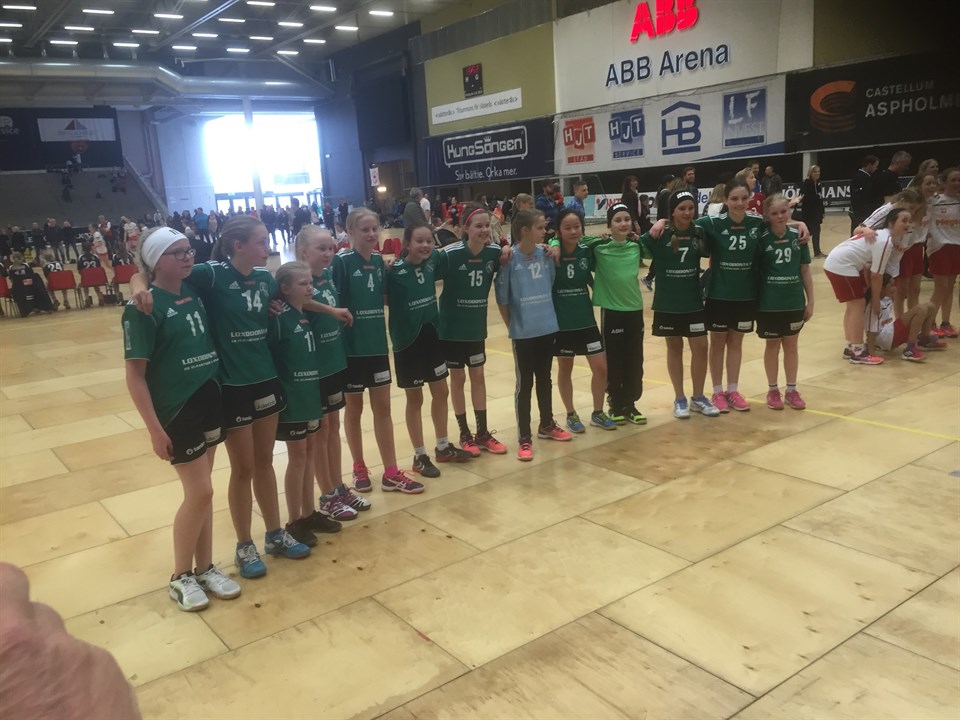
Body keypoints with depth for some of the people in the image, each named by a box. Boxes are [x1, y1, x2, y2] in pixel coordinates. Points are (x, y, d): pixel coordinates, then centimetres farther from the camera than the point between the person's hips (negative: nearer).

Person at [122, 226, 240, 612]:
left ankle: (205, 568, 27)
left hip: (210, 402, 6)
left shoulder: (194, 292, 4)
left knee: (201, 492, 13)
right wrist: (154, 428, -17)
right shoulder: (143, 308, -14)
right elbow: (135, 374, -15)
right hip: (175, 410, -6)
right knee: (200, 493, -3)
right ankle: (180, 577, 17)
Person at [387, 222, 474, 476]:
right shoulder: (395, 271, -19)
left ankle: (443, 448, 33)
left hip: (433, 335, 6)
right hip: (407, 341, -6)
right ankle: (420, 456, 21)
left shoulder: (433, 260, -4)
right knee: (415, 399, 7)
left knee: (441, 393, 16)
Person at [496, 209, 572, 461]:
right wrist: (512, 325, -5)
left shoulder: (545, 254, 0)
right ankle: (524, 438, 14)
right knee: (524, 383, 4)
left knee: (545, 379, 18)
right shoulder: (511, 258, -14)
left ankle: (547, 425, 36)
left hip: (547, 327, 5)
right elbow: (502, 296, -10)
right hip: (523, 332, -5)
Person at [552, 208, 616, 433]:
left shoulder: (586, 252, -1)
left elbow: (591, 280, 10)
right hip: (561, 321, -3)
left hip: (586, 318, 3)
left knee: (601, 367, 4)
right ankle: (571, 415, 27)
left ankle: (598, 413, 23)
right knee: (565, 369, 12)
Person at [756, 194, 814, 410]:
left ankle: (791, 389, 24)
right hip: (769, 304, -2)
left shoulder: (798, 237, -1)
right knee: (772, 345, 9)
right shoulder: (761, 239, -9)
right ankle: (773, 390, 22)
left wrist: (810, 300, 4)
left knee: (791, 345, 12)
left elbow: (805, 271, 4)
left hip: (794, 302, 3)